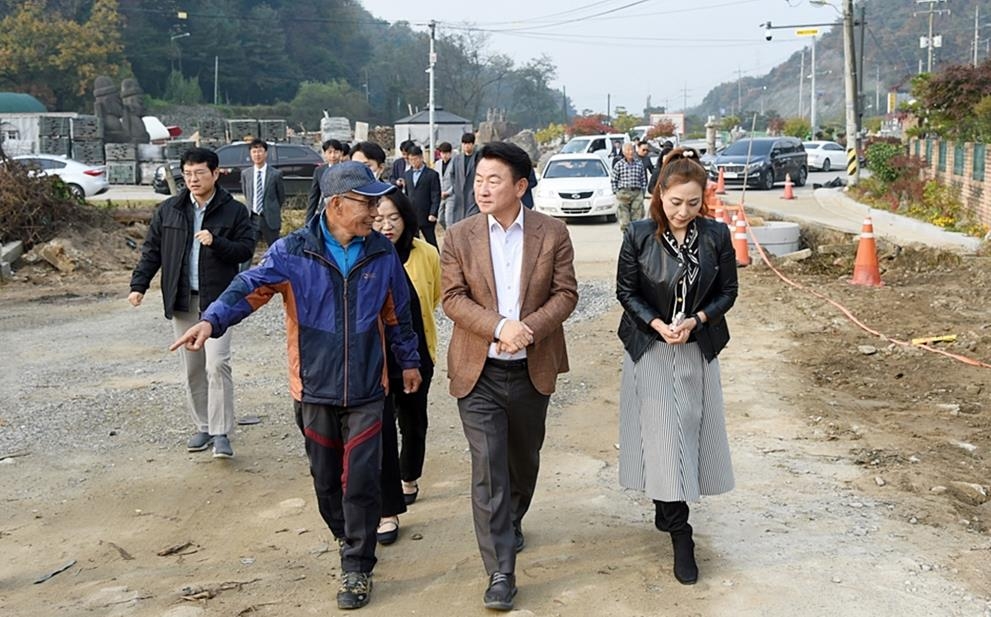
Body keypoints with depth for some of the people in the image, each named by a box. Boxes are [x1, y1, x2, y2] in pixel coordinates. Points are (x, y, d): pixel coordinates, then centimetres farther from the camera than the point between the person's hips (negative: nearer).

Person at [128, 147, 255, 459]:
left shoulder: (234, 211, -2)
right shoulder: (168, 210, 6)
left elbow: (246, 248, -4)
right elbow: (152, 250, 10)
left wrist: (217, 243, -21)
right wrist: (138, 285, 0)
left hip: (218, 299, -4)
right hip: (182, 301, 4)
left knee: (217, 364, -13)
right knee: (191, 369, 10)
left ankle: (221, 433, -8)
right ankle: (203, 427, 23)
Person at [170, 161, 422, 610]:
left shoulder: (382, 254, -1)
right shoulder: (293, 252, -8)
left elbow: (397, 313, 10)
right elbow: (250, 287, -16)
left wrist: (408, 360, 18)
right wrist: (212, 320, -33)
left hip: (365, 389, 0)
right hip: (314, 388, 0)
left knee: (361, 480, -2)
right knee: (325, 478, 14)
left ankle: (357, 568, 10)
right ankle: (348, 538, 39)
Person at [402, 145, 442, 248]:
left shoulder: (432, 174, -4)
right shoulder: (407, 174, 12)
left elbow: (436, 196, -7)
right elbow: (405, 194, 15)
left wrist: (433, 214, -13)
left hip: (426, 217, -5)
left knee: (431, 242, 3)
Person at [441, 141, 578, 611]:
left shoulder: (552, 233, -3)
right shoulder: (459, 237, -3)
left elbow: (566, 293, -4)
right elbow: (453, 297, -7)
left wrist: (530, 327, -21)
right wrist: (500, 327, -22)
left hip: (533, 369, 2)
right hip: (479, 371, -1)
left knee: (524, 460, 20)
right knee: (488, 469, -6)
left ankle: (511, 524, 47)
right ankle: (500, 572, -1)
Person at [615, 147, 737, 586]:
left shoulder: (716, 236, -5)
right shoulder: (639, 235, -8)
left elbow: (727, 291, 2)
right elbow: (625, 290, -3)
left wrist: (695, 320, -15)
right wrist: (658, 324, -17)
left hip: (698, 349, 2)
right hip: (651, 349, -2)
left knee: (692, 430, 7)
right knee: (662, 435, -4)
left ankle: (666, 509, 29)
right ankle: (680, 534, 1)